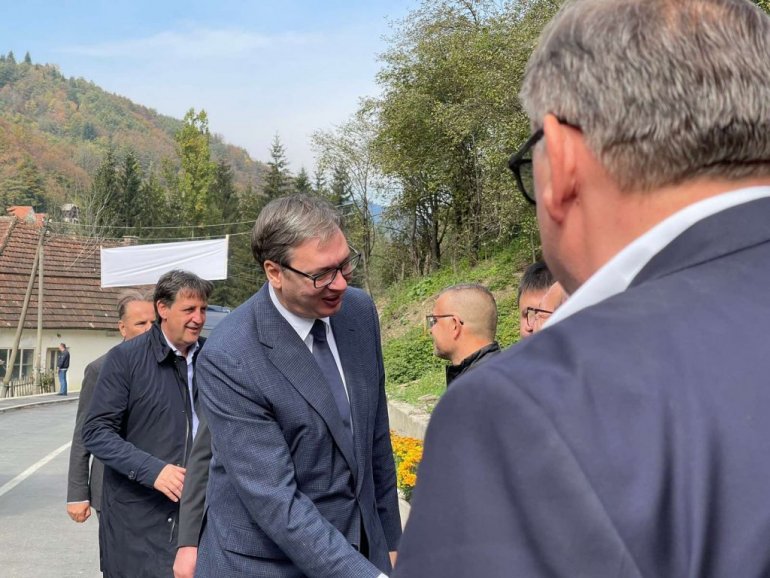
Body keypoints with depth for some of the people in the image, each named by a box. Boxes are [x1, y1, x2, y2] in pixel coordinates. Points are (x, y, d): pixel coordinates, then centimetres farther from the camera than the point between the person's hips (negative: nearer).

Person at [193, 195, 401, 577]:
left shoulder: (360, 310, -4)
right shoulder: (228, 359, -22)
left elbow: (375, 438, 6)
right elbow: (275, 502, -24)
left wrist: (388, 539, 10)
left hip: (358, 546, 5)